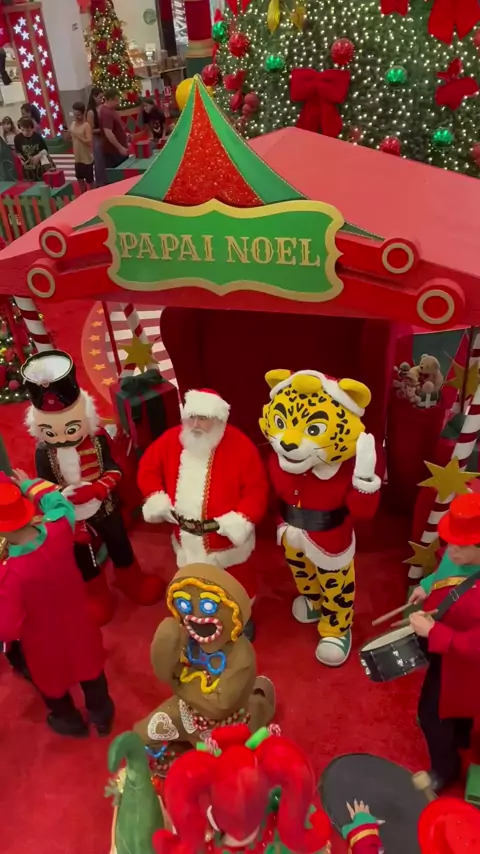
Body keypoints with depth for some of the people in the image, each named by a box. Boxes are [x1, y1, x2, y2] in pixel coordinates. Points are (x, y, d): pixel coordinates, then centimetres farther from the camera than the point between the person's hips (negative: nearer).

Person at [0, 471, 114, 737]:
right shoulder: (59, 530, -28)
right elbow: (60, 504, -3)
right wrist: (30, 485, 7)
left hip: (44, 644, -3)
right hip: (78, 626, 4)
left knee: (51, 684, 30)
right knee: (89, 669, 31)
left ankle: (71, 722, 59)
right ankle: (102, 714, 57)